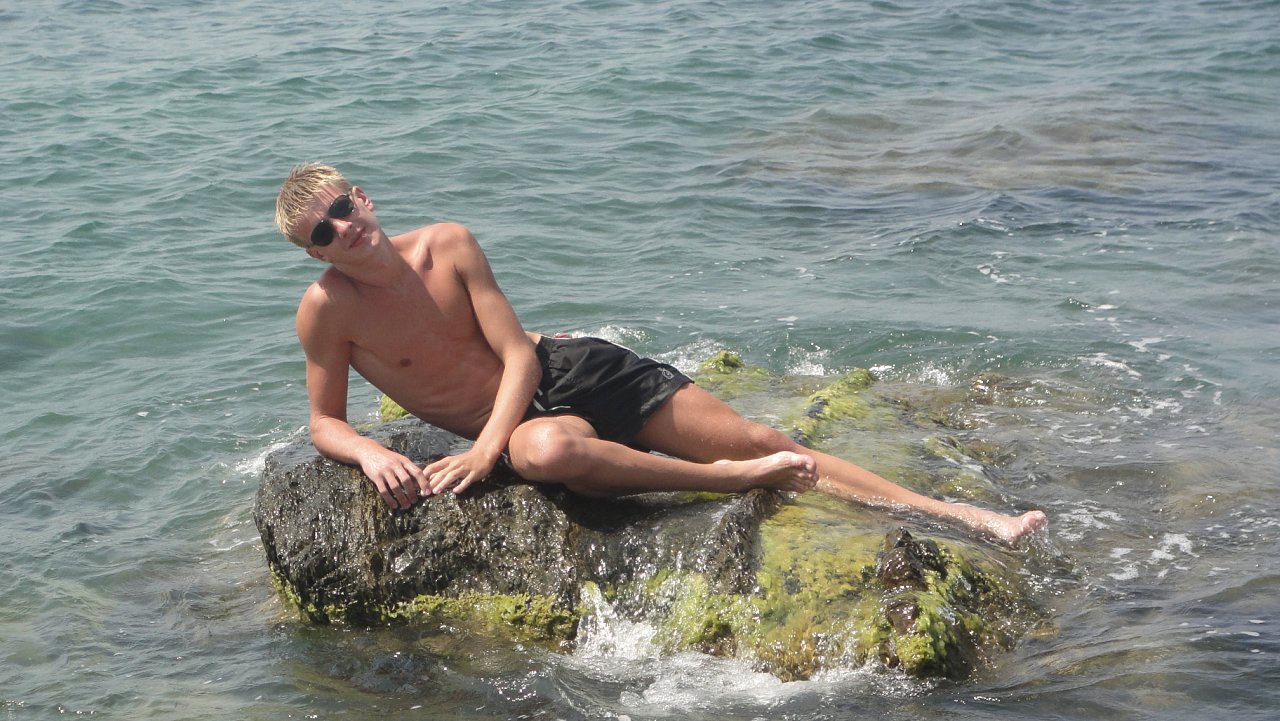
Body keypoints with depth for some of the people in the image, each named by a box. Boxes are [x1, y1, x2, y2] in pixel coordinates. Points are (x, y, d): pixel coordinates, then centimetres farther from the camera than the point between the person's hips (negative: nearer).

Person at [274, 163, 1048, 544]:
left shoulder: (450, 245, -6)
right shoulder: (328, 308, -11)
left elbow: (518, 353, -7)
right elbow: (325, 420, -2)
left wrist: (485, 444, -24)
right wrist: (368, 453, -26)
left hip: (569, 367, 2)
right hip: (522, 418, -2)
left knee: (756, 436, -8)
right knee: (543, 452, -43)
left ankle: (959, 514, -6)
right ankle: (730, 480, -21)